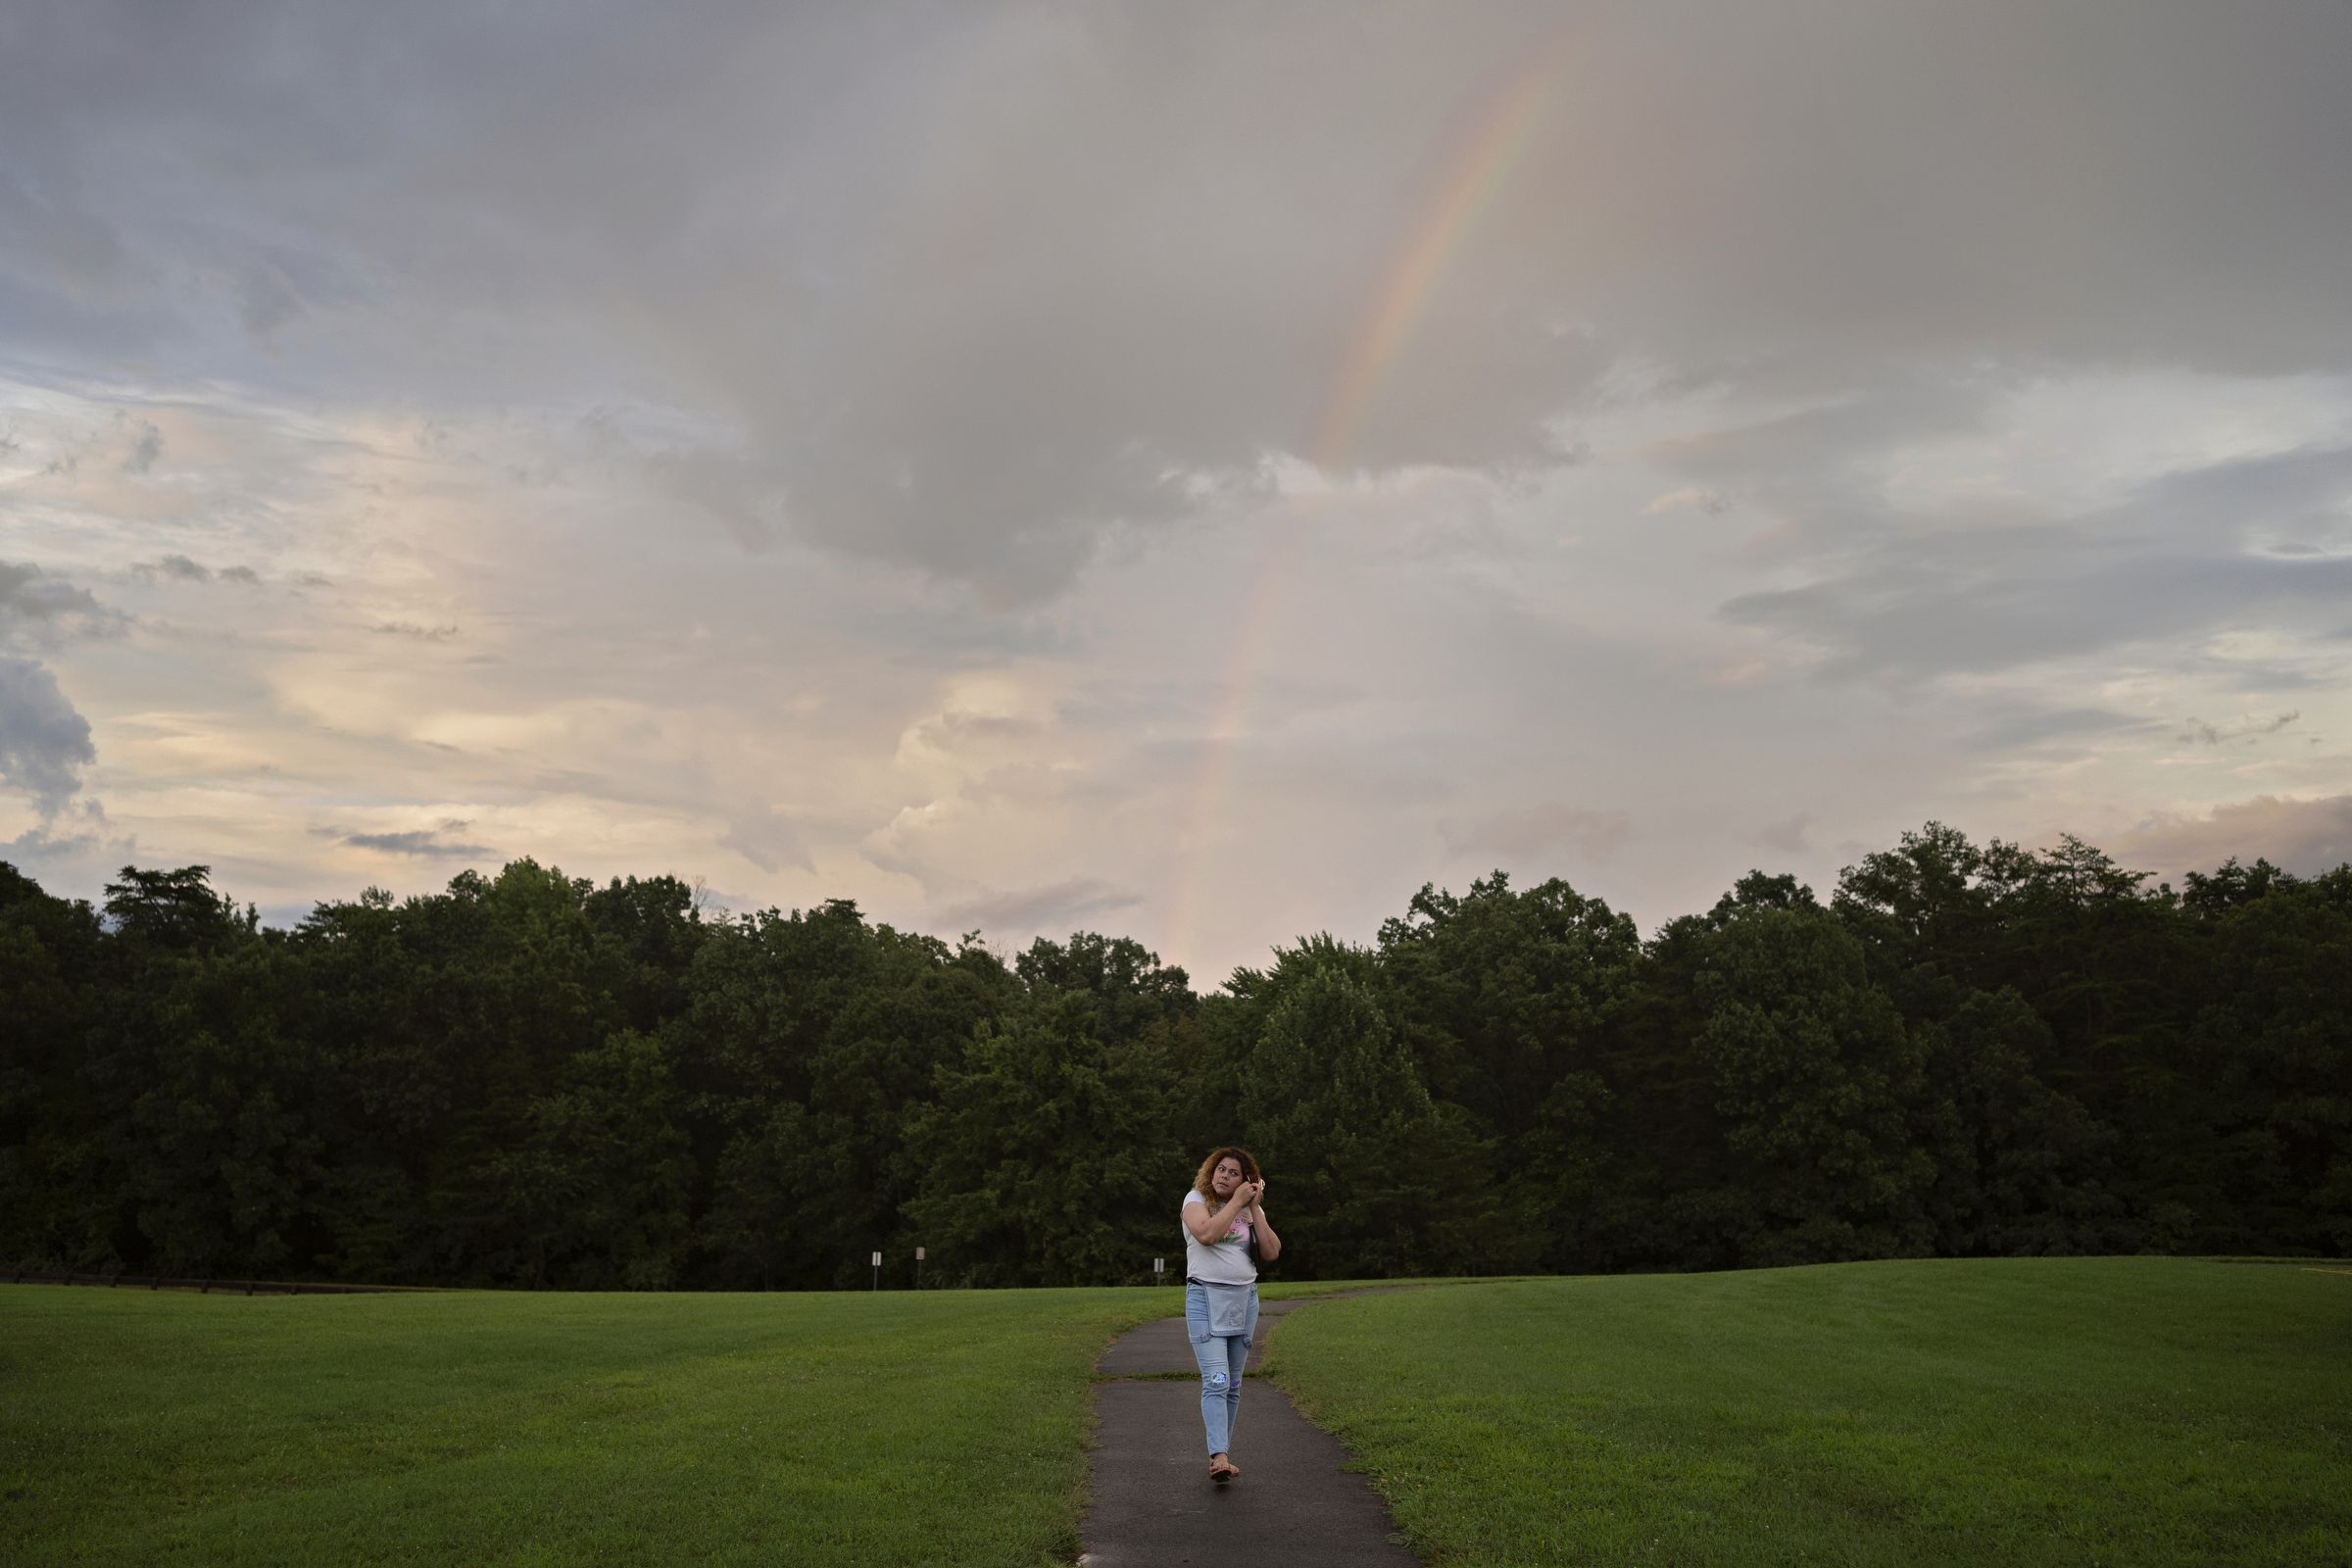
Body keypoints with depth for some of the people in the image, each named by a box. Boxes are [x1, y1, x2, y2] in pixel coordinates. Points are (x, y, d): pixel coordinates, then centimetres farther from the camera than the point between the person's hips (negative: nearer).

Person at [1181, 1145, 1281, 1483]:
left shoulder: (1251, 1209, 12)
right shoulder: (1196, 1199, -1)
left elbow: (1272, 1252, 1)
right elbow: (1207, 1234, -22)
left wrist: (1254, 1208, -3)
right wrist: (1236, 1203, -13)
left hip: (1245, 1298, 5)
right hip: (1205, 1296, -5)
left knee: (1233, 1385, 8)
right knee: (1216, 1380, -18)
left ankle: (1223, 1456, 15)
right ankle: (1218, 1457, -25)